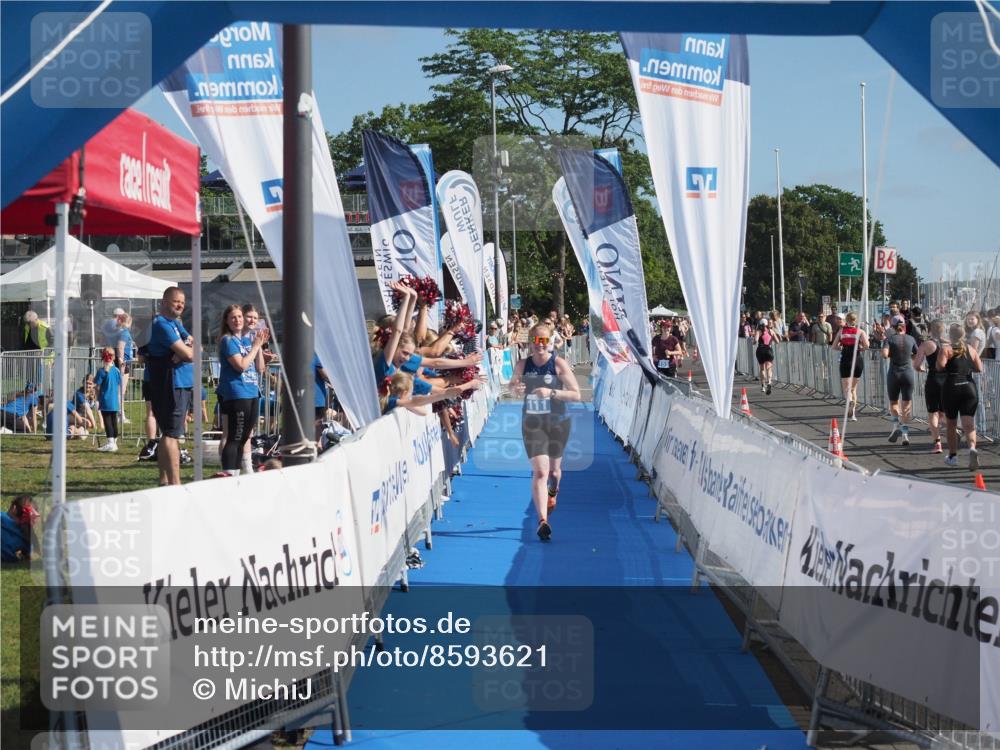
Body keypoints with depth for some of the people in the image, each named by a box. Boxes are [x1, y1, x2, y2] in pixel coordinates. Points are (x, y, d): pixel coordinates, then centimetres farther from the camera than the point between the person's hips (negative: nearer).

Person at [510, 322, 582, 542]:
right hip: (532, 424, 0)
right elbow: (512, 385, 13)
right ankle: (543, 521, -20)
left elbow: (576, 394, -13)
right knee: (540, 471, -14)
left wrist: (551, 392, -27)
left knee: (554, 469, 17)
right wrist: (516, 389, -12)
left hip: (558, 423, 0)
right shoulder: (522, 365, -4)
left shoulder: (559, 364, -12)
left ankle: (552, 491, 55)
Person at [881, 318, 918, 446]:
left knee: (893, 402, 14)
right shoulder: (911, 339, 1)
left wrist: (891, 355, 2)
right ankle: (905, 433, -2)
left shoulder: (890, 338, -5)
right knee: (906, 404, 5)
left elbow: (884, 355, -19)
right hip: (908, 373, 1)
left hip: (894, 373, -1)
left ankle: (896, 425, -8)